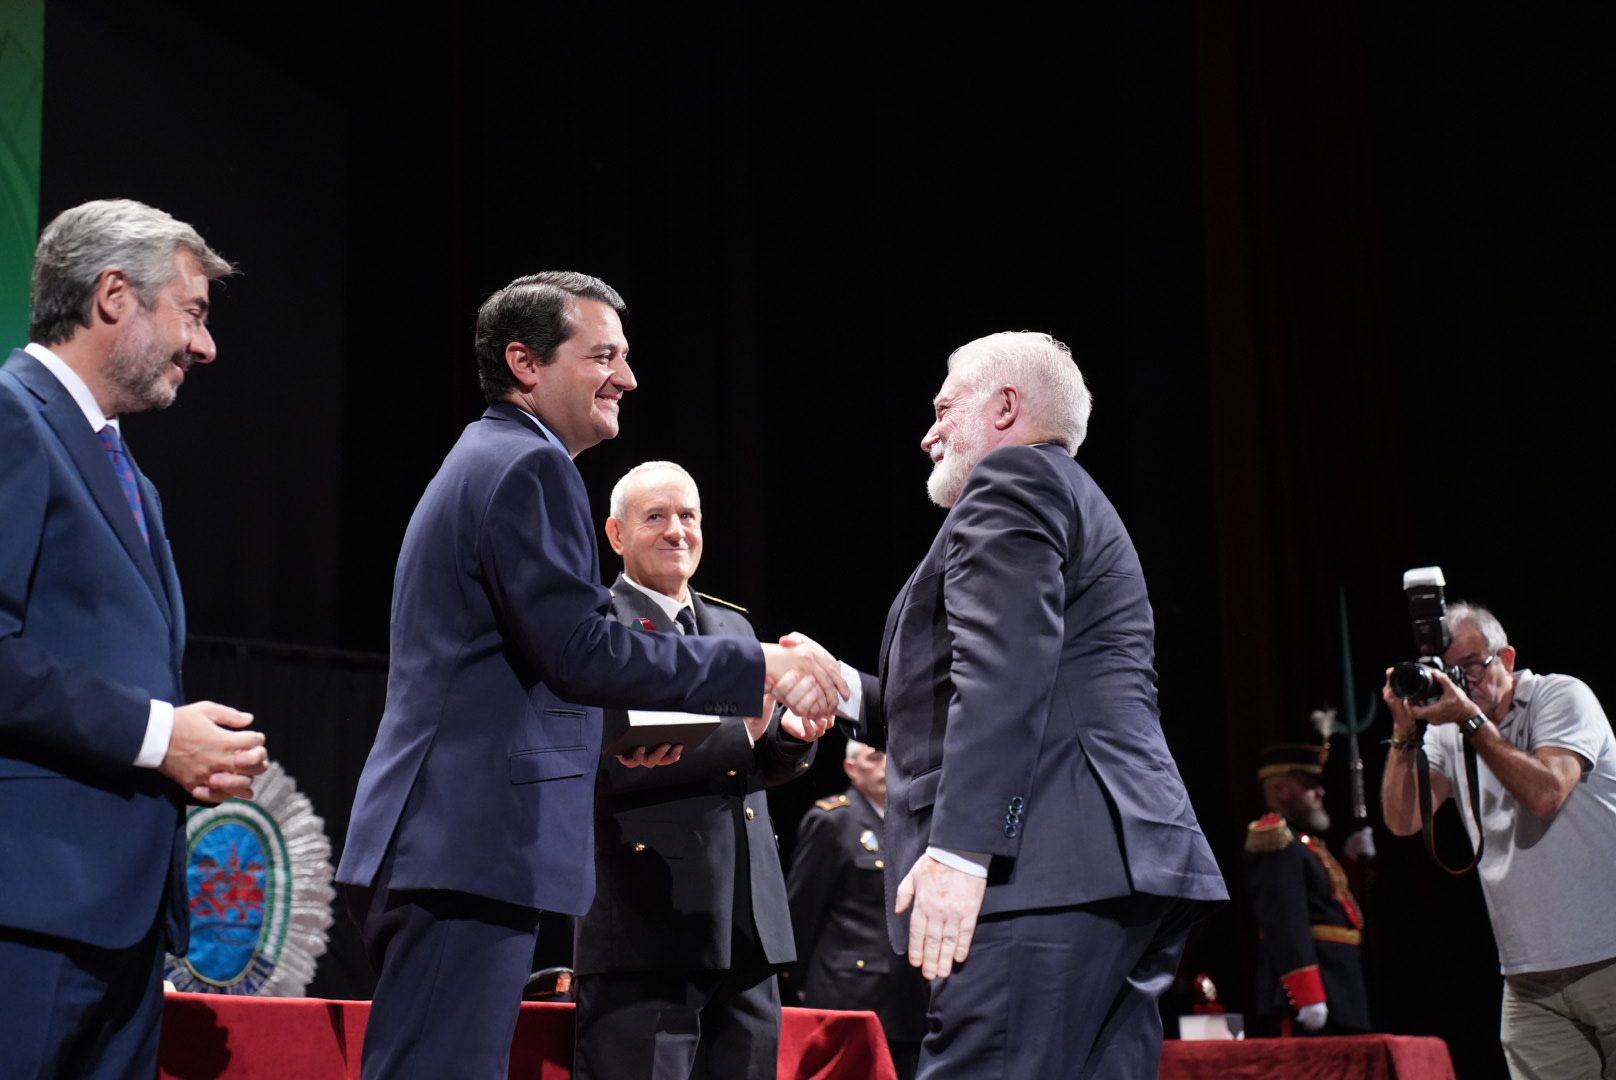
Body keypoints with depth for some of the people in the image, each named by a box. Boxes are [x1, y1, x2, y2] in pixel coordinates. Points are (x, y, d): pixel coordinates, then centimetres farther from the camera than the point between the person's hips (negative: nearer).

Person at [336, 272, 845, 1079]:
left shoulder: (483, 460, 22)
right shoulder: (529, 464, -10)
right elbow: (581, 649, -19)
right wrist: (759, 666, -14)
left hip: (438, 845, 10)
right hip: (468, 851, -10)